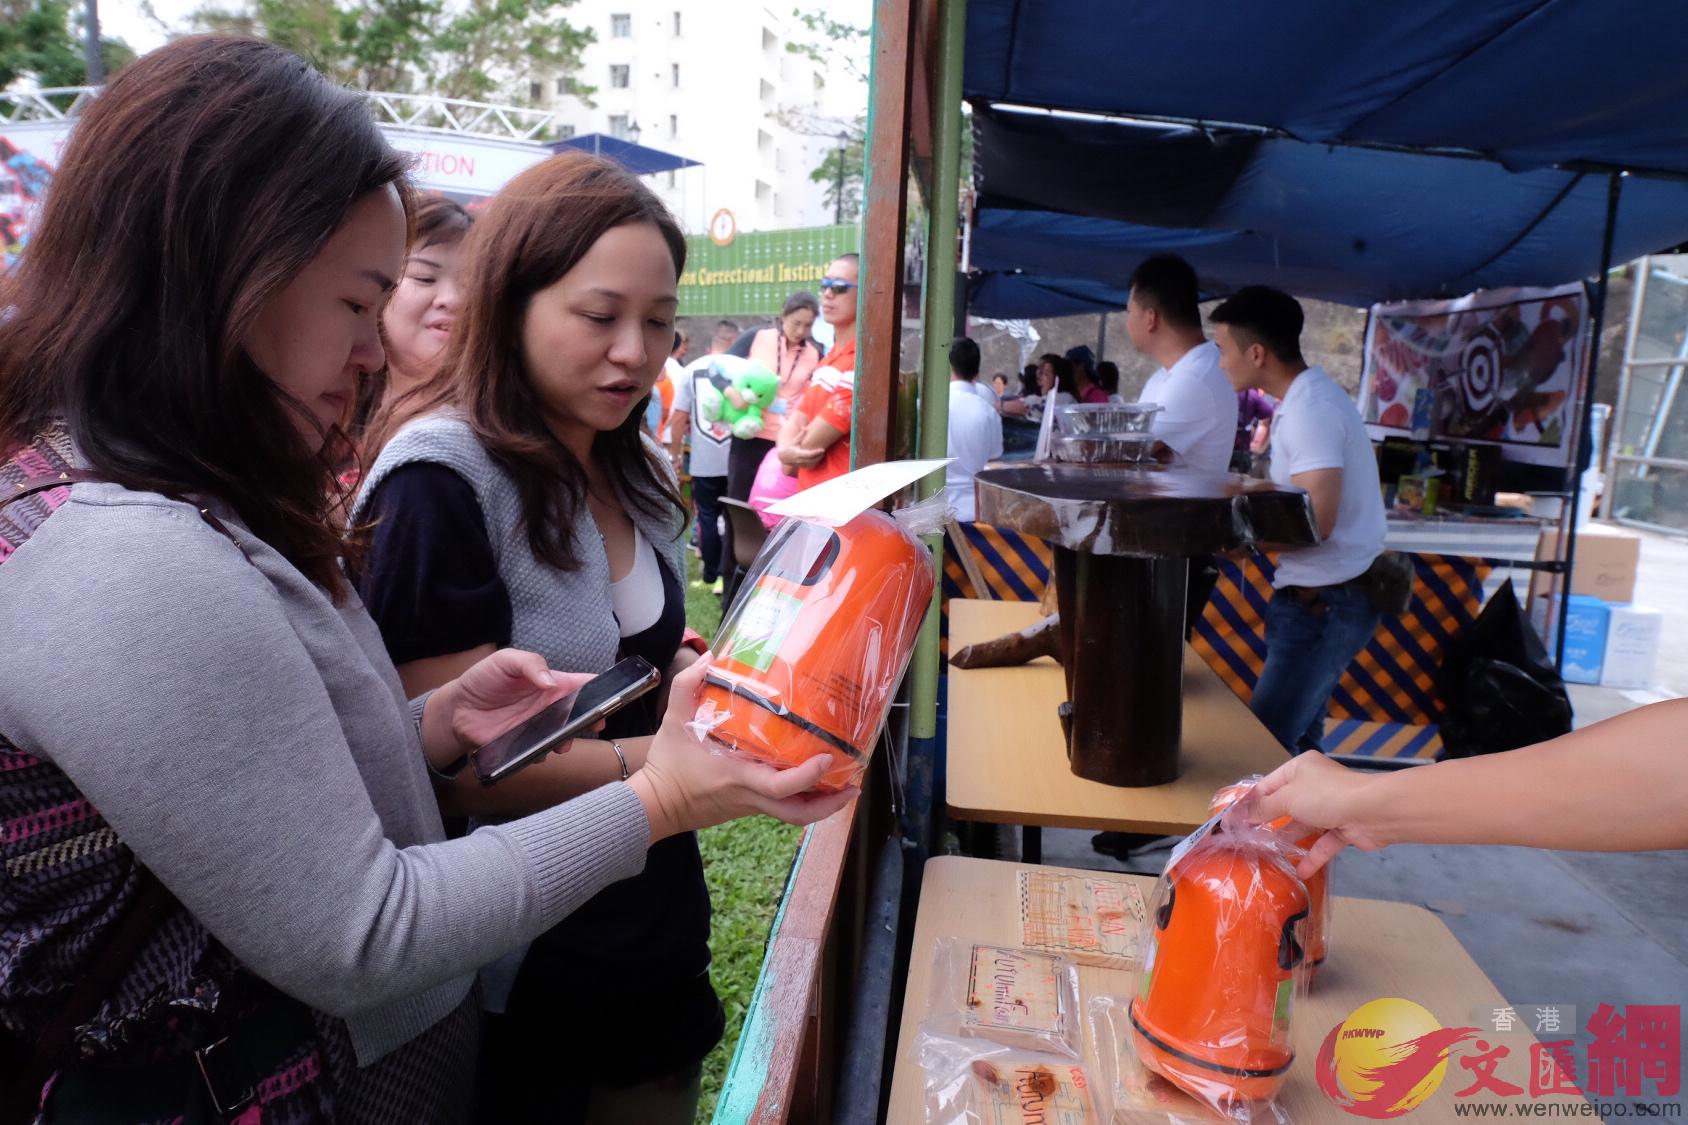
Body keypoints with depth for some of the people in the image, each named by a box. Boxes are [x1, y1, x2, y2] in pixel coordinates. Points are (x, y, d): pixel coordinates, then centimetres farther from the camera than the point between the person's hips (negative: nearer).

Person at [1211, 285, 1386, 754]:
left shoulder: (1309, 409, -21)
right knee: (1296, 741, 16)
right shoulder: (1309, 396, 11)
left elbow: (1315, 522, -26)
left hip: (1326, 602, -10)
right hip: (1326, 595, 10)